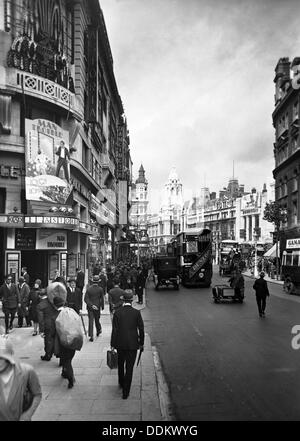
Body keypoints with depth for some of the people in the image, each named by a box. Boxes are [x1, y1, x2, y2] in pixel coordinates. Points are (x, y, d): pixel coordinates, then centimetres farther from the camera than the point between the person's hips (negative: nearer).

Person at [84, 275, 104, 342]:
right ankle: (98, 330, 39)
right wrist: (102, 306, 8)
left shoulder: (88, 289, -3)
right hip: (97, 307, 0)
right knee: (97, 319, 20)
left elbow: (86, 299, -8)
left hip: (90, 307, 0)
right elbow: (102, 299, -3)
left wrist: (91, 305, -10)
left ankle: (91, 336, -3)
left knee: (91, 321, 2)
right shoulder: (100, 289, -8)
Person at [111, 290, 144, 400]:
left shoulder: (117, 312, -9)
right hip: (133, 344, -1)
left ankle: (121, 383, 43)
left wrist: (112, 345, 1)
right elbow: (141, 329, -5)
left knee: (120, 364, 24)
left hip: (120, 343, 1)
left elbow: (114, 330, -7)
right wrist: (141, 343, 7)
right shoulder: (136, 313, -10)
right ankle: (126, 391, 10)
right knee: (129, 367, 7)